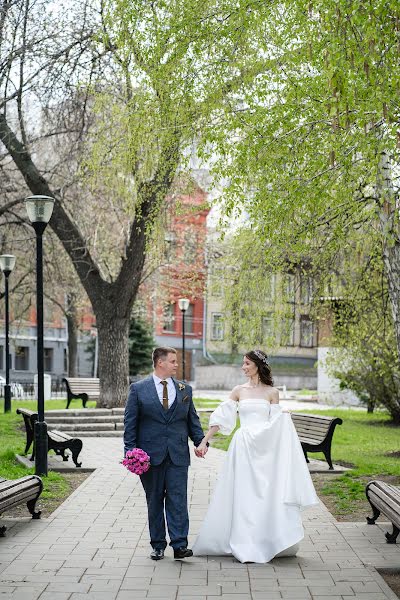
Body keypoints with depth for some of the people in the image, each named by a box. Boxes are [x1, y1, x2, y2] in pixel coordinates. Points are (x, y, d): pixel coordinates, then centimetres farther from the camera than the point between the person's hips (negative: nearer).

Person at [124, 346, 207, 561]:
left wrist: (200, 442, 0)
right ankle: (158, 545, 15)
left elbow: (193, 419, 14)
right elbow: (130, 423, 1)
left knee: (178, 499, -4)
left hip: (178, 455, 2)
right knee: (154, 501, 7)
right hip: (151, 454, -1)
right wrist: (130, 450, -6)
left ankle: (180, 545, -5)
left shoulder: (185, 389, 11)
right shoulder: (138, 389, 2)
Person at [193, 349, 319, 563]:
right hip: (243, 447, 1)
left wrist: (285, 419, -15)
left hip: (265, 449, -1)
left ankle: (267, 543, 9)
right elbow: (220, 418, 6)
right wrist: (204, 441, 1)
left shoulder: (272, 392, 5)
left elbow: (275, 424, 6)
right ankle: (245, 546, 5)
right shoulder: (238, 391, 8)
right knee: (243, 495, 0)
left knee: (267, 495, -2)